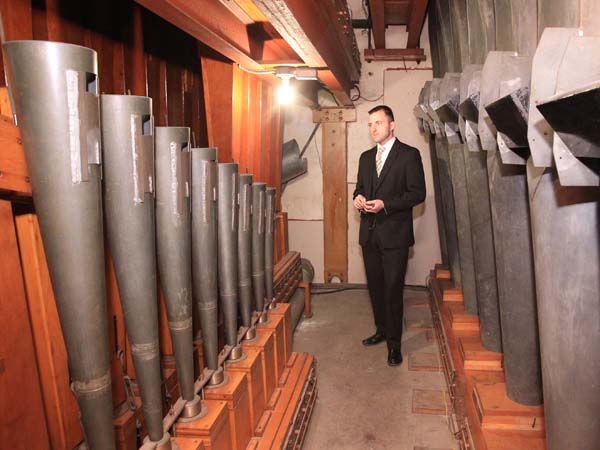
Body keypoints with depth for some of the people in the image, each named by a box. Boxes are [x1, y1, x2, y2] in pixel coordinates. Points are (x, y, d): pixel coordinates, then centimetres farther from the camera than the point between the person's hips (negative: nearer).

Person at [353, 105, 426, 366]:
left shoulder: (409, 155, -5)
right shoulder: (366, 157, 14)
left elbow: (418, 193, -9)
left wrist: (385, 204, -20)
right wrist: (358, 198, -4)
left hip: (394, 234, -6)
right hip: (369, 233, 6)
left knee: (393, 290, -3)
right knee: (375, 287, 15)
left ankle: (394, 343, 10)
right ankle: (381, 330, 32)